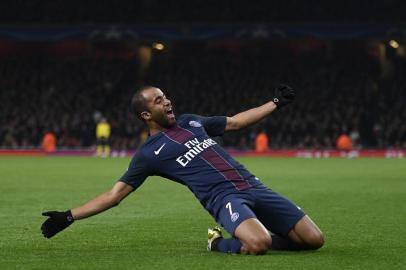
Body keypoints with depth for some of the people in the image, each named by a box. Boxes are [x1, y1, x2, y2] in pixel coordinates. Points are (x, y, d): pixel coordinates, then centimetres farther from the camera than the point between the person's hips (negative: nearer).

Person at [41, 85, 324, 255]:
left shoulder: (190, 121, 20)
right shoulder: (148, 153, 3)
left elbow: (235, 121, 32)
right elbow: (115, 194, 2)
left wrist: (276, 103, 31)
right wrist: (69, 217, -7)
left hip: (253, 186, 6)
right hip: (225, 197, -5)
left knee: (314, 239, -6)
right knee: (257, 244, -36)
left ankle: (259, 235, 14)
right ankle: (219, 244, -4)